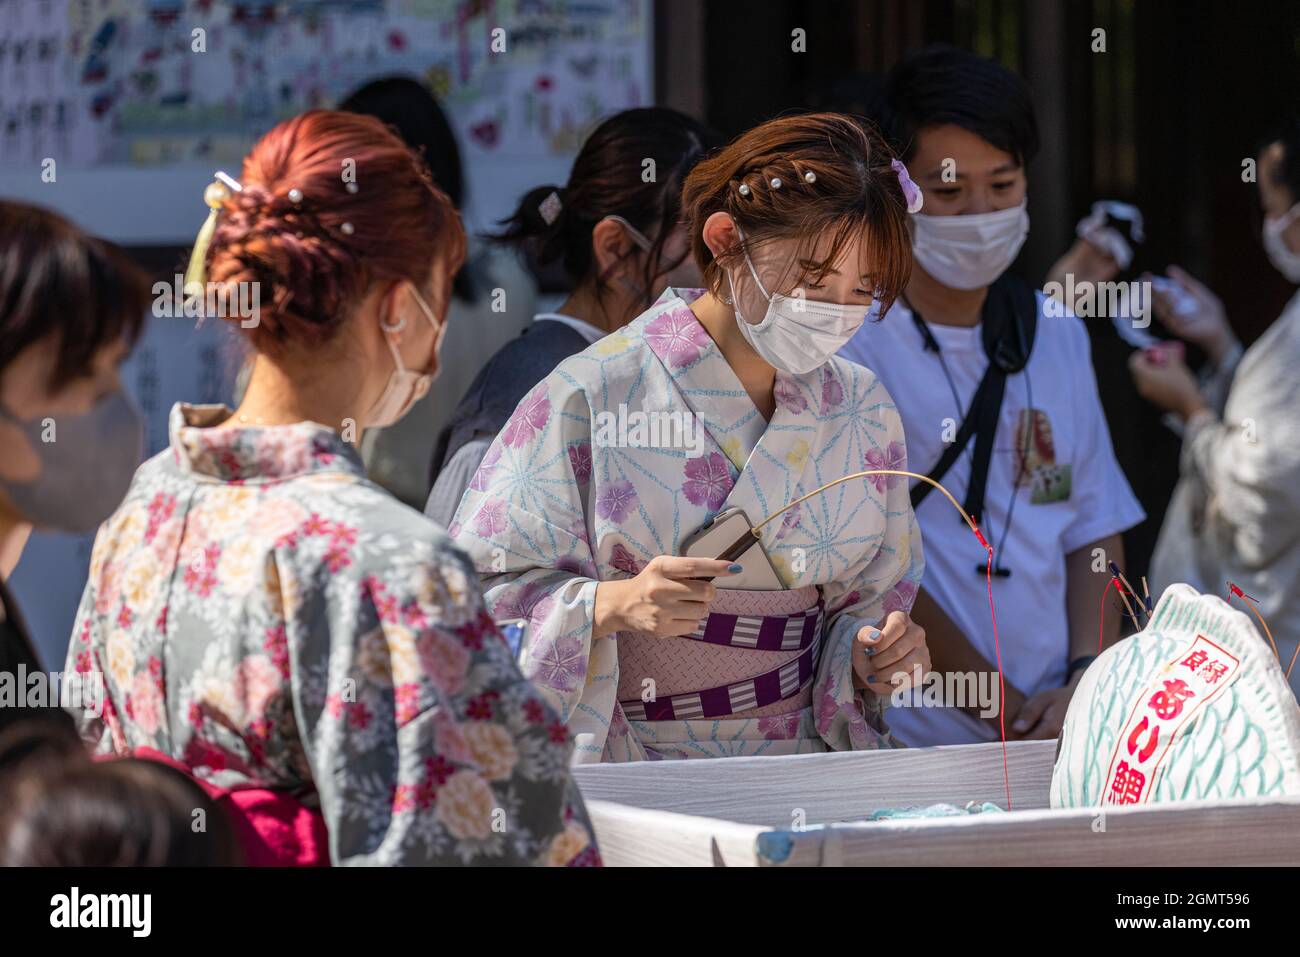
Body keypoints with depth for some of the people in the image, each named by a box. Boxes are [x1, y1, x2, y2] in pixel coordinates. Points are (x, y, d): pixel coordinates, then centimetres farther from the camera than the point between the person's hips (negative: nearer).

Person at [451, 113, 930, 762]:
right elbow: (475, 597, -2)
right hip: (625, 777, -4)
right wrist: (613, 605, -18)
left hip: (797, 774, 4)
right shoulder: (591, 398, -5)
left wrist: (869, 656, -1)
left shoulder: (862, 412, 11)